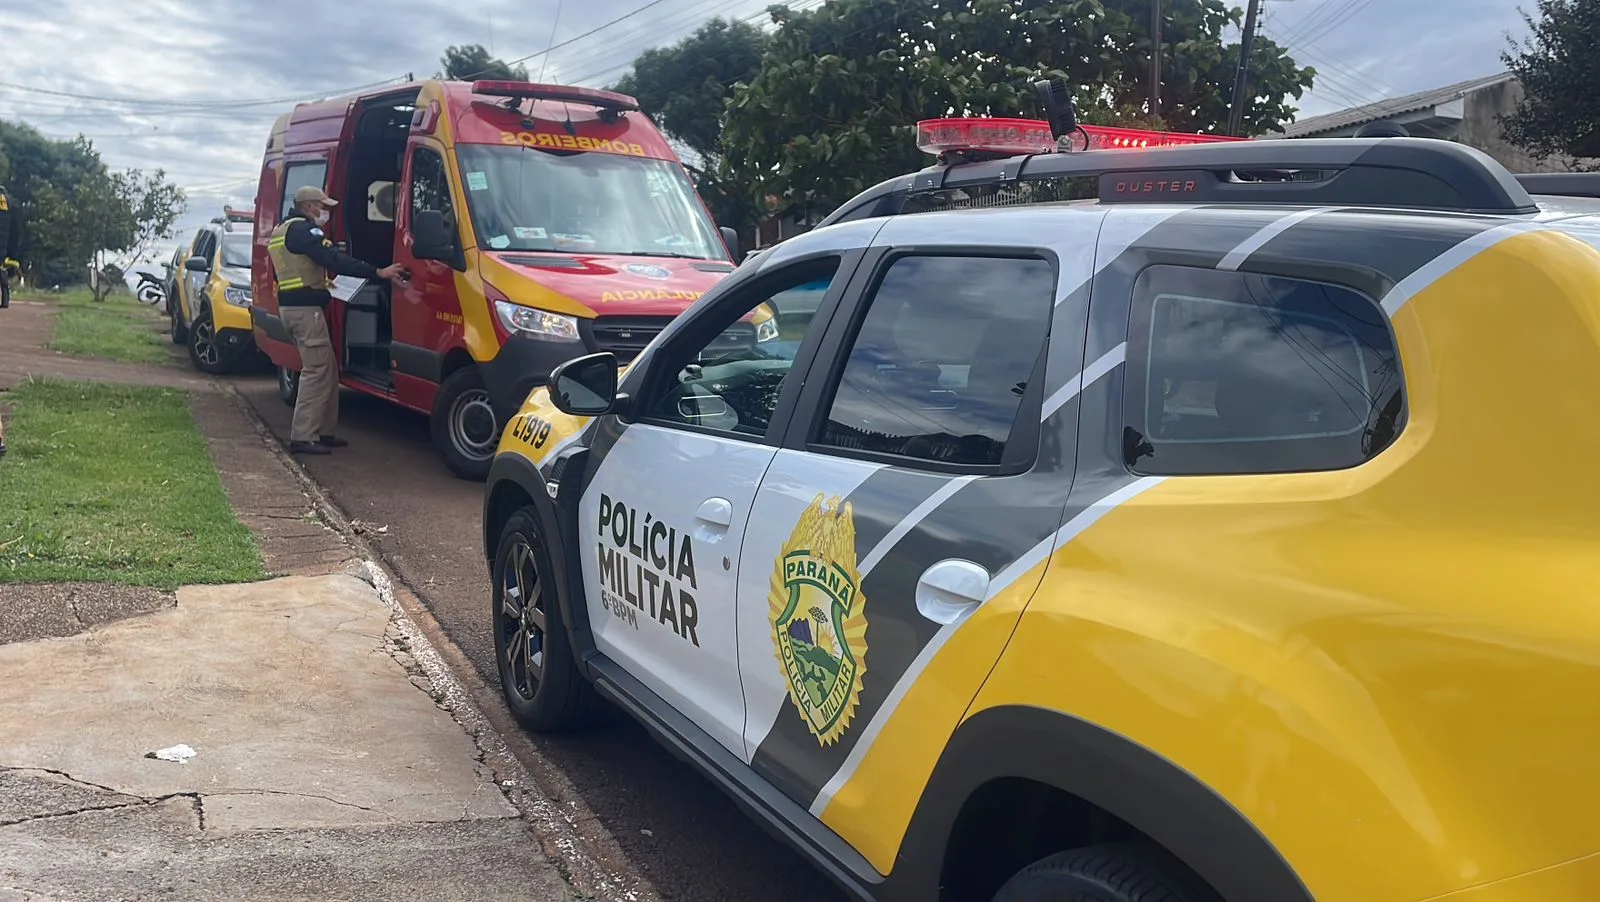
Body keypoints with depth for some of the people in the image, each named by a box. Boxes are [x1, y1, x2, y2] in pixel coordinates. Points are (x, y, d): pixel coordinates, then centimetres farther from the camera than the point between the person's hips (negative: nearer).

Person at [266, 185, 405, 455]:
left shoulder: (282, 230, 21)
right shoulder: (304, 230, -12)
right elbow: (334, 260, -23)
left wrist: (320, 280, 31)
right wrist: (378, 272, -26)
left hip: (289, 306, 11)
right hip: (305, 308, -11)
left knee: (327, 367, 14)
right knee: (318, 370, -10)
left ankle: (322, 431, 17)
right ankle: (303, 437, -11)